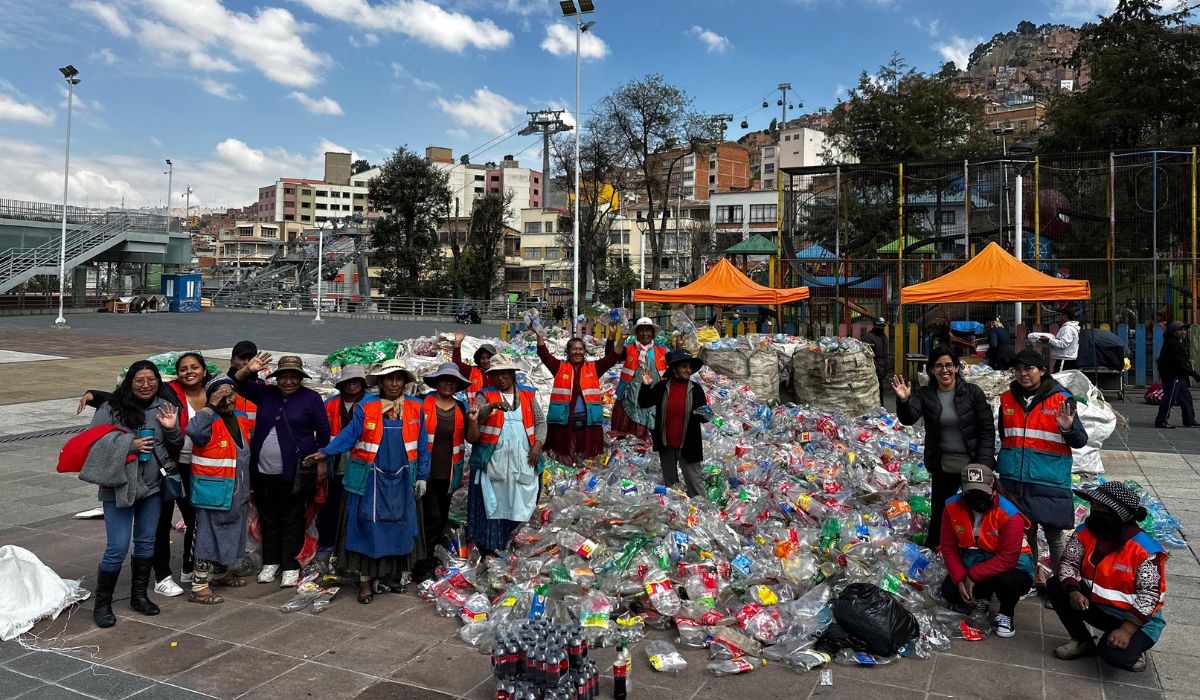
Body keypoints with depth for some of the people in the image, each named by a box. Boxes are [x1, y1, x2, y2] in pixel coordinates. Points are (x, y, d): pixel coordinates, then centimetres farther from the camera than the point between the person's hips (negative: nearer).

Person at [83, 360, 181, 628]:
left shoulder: (164, 408, 3)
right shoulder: (111, 408, -9)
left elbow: (176, 449, 8)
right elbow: (93, 441, -10)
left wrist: (172, 429, -12)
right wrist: (130, 445, -19)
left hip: (152, 486, 4)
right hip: (119, 487, -4)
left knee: (146, 542, 14)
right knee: (117, 548, -4)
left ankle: (139, 595, 30)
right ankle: (102, 604, 14)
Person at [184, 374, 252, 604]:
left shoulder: (241, 420, 9)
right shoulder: (209, 422, -15)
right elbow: (193, 431, -40)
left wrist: (247, 488, 25)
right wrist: (210, 406, -31)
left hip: (236, 494, 8)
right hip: (212, 492, -8)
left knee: (229, 535, 21)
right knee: (209, 537, -3)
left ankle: (220, 573, 39)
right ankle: (199, 587, 5)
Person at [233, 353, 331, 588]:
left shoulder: (311, 398, -5)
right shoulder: (265, 393, 7)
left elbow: (323, 430, -2)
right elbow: (238, 384, 6)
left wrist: (321, 462, -3)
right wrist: (248, 370, -16)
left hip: (294, 472, -4)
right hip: (263, 471, 4)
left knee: (292, 520, 4)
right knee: (267, 518, 15)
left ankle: (290, 566, 14)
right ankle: (270, 562, 29)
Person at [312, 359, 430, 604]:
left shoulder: (415, 409, 3)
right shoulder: (366, 409, -3)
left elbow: (421, 445, 5)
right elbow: (348, 435, -11)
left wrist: (422, 477, 5)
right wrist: (325, 452, -25)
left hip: (402, 480, 2)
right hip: (371, 479, -2)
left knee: (399, 527, 9)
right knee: (368, 528, -1)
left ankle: (391, 574, 24)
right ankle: (366, 580, 9)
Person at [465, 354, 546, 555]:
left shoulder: (528, 395, 12)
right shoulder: (485, 395, 5)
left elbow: (540, 422, 15)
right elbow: (475, 417, -10)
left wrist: (537, 444, 0)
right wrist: (492, 406, -29)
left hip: (523, 462, 2)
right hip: (493, 461, -2)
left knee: (520, 502, 4)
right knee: (493, 503, -2)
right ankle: (490, 546, 7)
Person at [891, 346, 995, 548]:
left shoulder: (972, 392, -6)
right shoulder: (925, 395, -3)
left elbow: (987, 429, -6)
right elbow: (909, 419, -18)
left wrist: (984, 463, -12)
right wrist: (903, 401, -39)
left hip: (973, 464, -1)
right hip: (943, 466, 1)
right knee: (939, 510, 11)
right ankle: (932, 550, 31)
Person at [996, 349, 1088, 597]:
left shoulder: (1061, 399, -5)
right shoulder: (1008, 399, 7)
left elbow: (1081, 441, -4)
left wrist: (1068, 429, -24)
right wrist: (1002, 467, 20)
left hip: (1050, 480, -4)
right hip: (1014, 479, 4)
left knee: (1054, 532, -1)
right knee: (1023, 531, 12)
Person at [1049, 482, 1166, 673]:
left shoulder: (1146, 549, -22)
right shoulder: (1085, 532, -8)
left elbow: (1149, 594, -23)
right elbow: (1068, 562, -6)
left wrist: (1126, 630, -29)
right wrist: (1073, 591, -27)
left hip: (1138, 617, -5)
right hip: (1097, 605, 6)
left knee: (1113, 654, -31)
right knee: (1055, 585, -15)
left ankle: (1133, 648, 8)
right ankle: (1082, 642, 1)